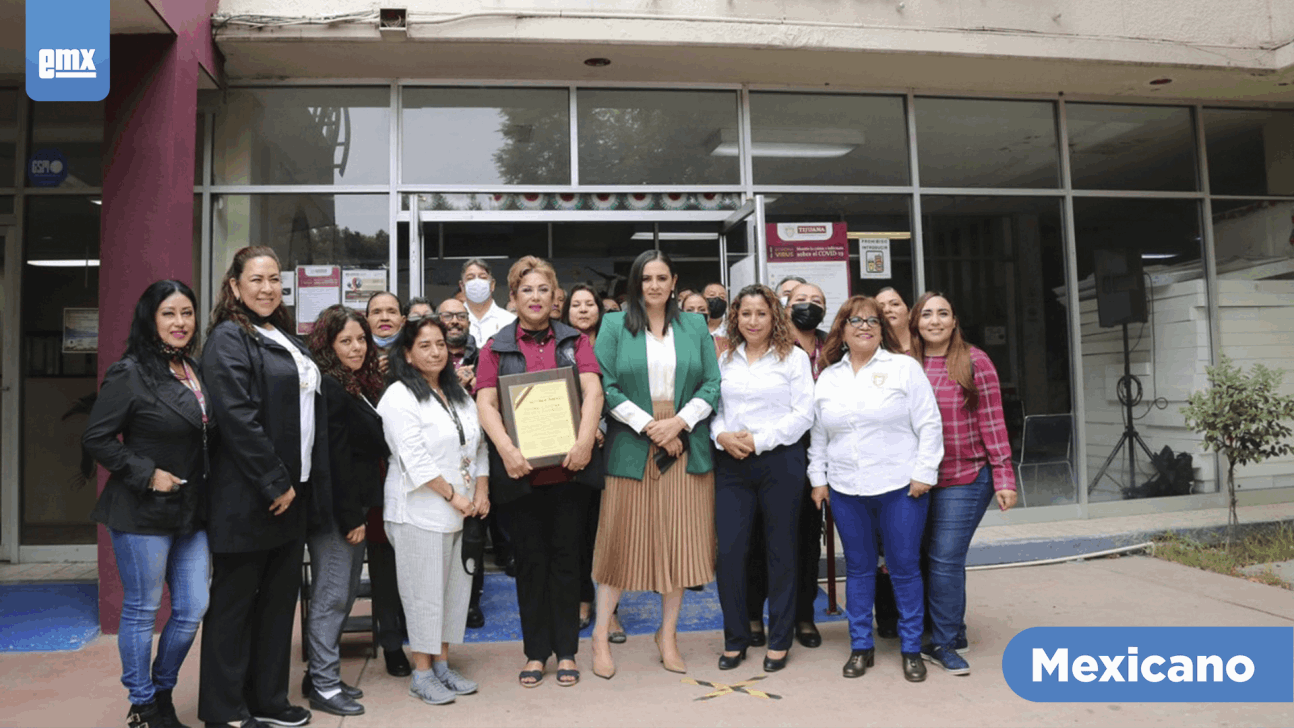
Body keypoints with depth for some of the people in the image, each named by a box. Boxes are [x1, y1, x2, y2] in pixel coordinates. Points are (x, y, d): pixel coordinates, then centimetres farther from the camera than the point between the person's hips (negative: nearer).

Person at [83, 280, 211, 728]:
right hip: (143, 513, -6)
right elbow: (96, 439, -11)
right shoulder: (130, 373, -10)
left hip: (191, 512, 7)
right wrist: (148, 474, -16)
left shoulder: (195, 372, 10)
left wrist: (205, 496, 9)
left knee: (193, 609, 9)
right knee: (142, 611, 6)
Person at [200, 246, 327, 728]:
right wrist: (275, 484, -18)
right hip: (247, 499, -8)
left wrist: (306, 486, 11)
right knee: (234, 603, 5)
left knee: (279, 598, 14)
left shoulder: (285, 339, 15)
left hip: (291, 494, 8)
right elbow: (238, 419, -20)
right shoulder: (229, 339, -10)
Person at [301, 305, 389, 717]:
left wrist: (360, 511, 13)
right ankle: (323, 686, 8)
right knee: (331, 595, -2)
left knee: (346, 592, 14)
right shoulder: (330, 389, -15)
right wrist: (351, 517, -17)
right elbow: (335, 458, -19)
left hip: (354, 506, 9)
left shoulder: (362, 386, 14)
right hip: (335, 510, -9)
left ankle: (321, 672, 25)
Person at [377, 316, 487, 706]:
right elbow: (414, 460, -17)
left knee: (455, 588, 11)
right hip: (420, 512, -7)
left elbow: (479, 445, 12)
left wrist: (481, 491, 0)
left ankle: (442, 664, 24)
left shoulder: (459, 393, 13)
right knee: (424, 592, 1)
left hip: (462, 512, 7)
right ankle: (422, 673, 15)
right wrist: (453, 495, -15)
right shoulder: (400, 396, -10)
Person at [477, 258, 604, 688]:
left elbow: (593, 391, -4)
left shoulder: (574, 341, 9)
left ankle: (566, 652, 20)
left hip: (567, 468, 0)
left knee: (565, 556, 7)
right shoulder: (496, 348, 8)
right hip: (519, 471, 0)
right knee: (530, 560, 8)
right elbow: (486, 403, -2)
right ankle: (535, 652, 21)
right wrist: (506, 449, -18)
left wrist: (585, 439, -19)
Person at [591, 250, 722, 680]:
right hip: (631, 448, -2)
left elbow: (712, 383, 5)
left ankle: (668, 635, 22)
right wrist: (648, 424, -12)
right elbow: (605, 387, -5)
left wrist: (680, 422, -9)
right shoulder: (615, 326, 3)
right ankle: (601, 634, 16)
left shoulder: (694, 327, 10)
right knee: (622, 541, 2)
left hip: (686, 447, 3)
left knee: (680, 540, 7)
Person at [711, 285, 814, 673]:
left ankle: (779, 640, 20)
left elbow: (802, 414, -5)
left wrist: (759, 440, -12)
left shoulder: (793, 357, 2)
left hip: (780, 462, -2)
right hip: (731, 466, 3)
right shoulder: (725, 360, 12)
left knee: (781, 551, 6)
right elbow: (713, 407, 13)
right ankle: (735, 637, 16)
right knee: (728, 550, -1)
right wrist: (722, 435, -8)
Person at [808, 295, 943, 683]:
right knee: (858, 568, 11)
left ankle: (912, 648, 18)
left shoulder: (905, 368, 0)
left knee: (905, 567, 4)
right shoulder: (827, 378, 11)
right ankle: (860, 646, 22)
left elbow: (928, 424, -3)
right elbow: (818, 435, 15)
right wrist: (818, 479, 10)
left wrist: (924, 473, -8)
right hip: (845, 491, 3)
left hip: (900, 487, -3)